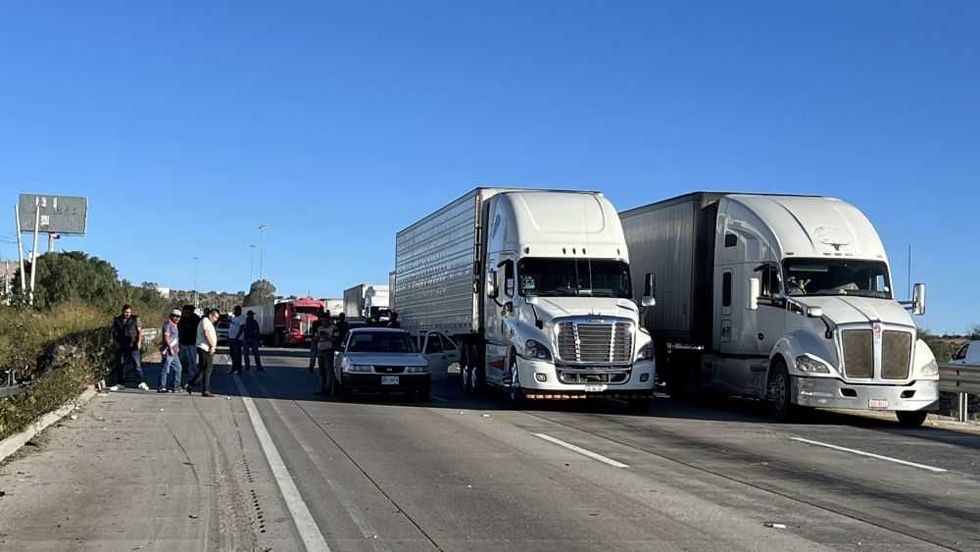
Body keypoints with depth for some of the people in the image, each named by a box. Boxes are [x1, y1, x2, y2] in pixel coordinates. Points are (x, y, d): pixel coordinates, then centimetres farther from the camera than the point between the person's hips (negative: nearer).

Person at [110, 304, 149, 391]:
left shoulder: (135, 319, 3)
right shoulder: (117, 320, 8)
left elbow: (140, 331, 3)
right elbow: (114, 332, 17)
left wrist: (139, 341, -9)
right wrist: (116, 342, 5)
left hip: (133, 346, -3)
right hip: (121, 347, 3)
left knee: (137, 364, -9)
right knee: (120, 365, 8)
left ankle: (142, 382, -12)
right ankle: (120, 383, 17)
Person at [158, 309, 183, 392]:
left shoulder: (175, 325, 20)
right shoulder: (167, 324, -11)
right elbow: (166, 337, -20)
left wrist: (177, 348, 24)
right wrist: (170, 348, -23)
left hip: (174, 352, 10)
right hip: (168, 351, -10)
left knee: (177, 368, 12)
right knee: (165, 369, -7)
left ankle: (176, 385, 17)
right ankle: (161, 387, -5)